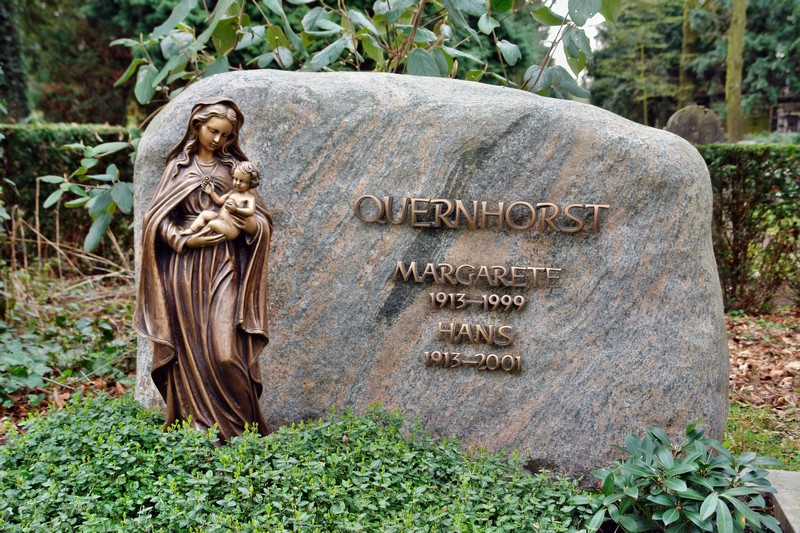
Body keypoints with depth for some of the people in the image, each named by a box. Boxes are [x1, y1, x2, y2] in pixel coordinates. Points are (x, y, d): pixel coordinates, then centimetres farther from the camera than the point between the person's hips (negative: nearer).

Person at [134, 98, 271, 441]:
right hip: (185, 266, 1)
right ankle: (197, 420, 15)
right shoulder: (178, 166, 9)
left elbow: (262, 219, 10)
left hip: (223, 267, 0)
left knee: (224, 347, -9)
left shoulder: (235, 167, 10)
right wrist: (185, 240, -13)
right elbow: (158, 218, 4)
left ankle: (236, 423, 7)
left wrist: (252, 225, -13)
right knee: (191, 346, 3)